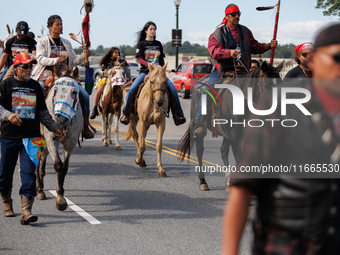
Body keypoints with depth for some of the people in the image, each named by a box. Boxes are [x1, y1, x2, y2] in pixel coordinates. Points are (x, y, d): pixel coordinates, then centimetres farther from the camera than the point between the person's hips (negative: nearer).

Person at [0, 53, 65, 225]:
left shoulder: (35, 86, 13)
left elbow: (43, 111, 22)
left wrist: (54, 128, 19)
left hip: (31, 136, 2)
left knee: (28, 172, -10)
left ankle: (26, 211, -15)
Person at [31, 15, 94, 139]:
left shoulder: (66, 43, 18)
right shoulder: (42, 41, 5)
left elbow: (74, 61, 17)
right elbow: (41, 59, -8)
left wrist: (84, 55, -3)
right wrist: (55, 60, -24)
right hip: (46, 75, -4)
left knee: (84, 95, -13)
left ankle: (85, 125, -5)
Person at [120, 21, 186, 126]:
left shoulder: (158, 44, 18)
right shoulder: (141, 44, 7)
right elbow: (140, 59, -2)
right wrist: (149, 64, -20)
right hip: (145, 71, -3)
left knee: (173, 89, -17)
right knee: (132, 89, -25)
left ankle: (178, 114, -8)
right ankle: (126, 113, -8)